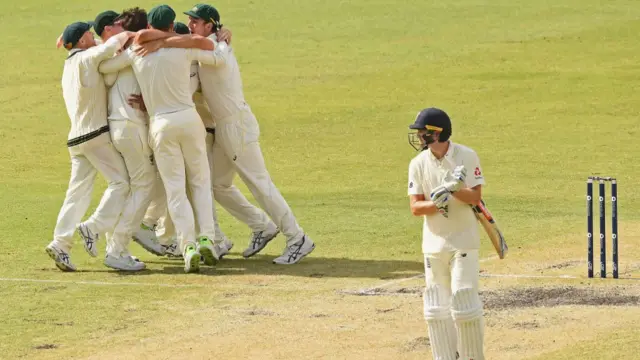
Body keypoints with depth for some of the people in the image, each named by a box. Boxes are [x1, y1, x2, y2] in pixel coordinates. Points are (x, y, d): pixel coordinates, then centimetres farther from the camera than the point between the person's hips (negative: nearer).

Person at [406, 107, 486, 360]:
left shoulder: (466, 157, -8)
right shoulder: (418, 164, 1)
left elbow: (475, 197, -11)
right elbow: (415, 207, -3)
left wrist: (454, 189, -29)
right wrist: (435, 204, -22)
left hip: (463, 241, -4)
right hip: (434, 242, 4)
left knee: (464, 302, -7)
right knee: (436, 307, 5)